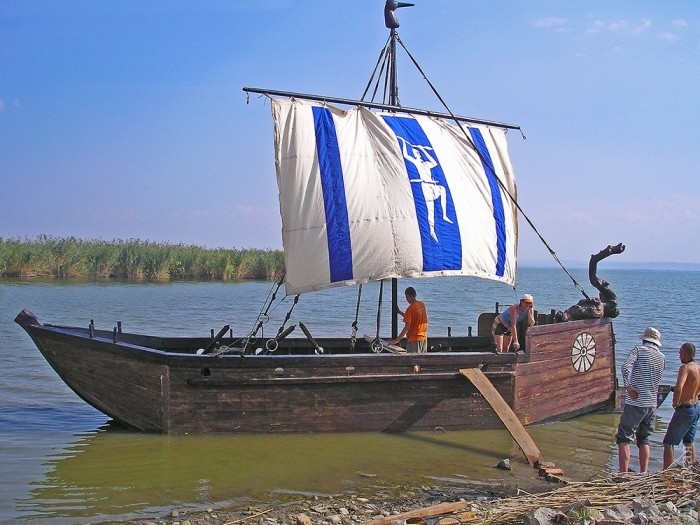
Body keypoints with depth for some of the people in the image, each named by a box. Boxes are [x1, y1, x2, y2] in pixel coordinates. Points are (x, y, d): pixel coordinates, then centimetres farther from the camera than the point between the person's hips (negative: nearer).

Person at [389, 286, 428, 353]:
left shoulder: (410, 308, -17)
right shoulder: (422, 304, 6)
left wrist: (397, 340, -21)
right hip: (423, 337, 8)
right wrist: (399, 312, 21)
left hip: (414, 339, -8)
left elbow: (407, 327, -21)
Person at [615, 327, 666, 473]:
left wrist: (628, 385, -17)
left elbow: (626, 367, -20)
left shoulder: (639, 350, -4)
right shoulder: (662, 358, 11)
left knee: (623, 438, -2)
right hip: (652, 405, 5)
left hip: (635, 403, -5)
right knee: (644, 440, 17)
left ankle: (623, 475, -10)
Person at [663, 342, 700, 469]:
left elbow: (678, 388, -35)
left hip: (684, 410, -9)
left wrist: (675, 403, -20)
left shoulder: (685, 368, -20)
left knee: (668, 443, -2)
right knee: (689, 442, 23)